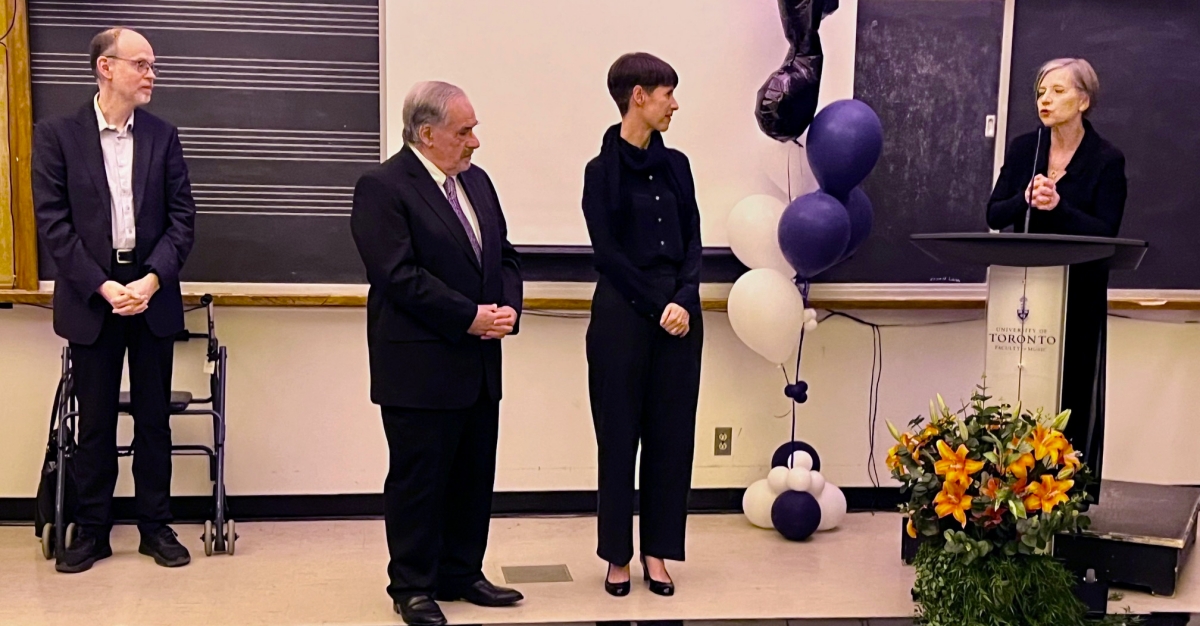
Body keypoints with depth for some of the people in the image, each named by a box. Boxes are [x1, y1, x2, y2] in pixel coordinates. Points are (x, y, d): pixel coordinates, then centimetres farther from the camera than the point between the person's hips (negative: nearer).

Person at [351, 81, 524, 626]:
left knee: (474, 476, 14)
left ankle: (461, 573, 28)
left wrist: (508, 306, -3)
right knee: (418, 479, 3)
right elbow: (400, 275, -19)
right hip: (420, 365, -8)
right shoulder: (383, 187, -11)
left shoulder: (476, 181, 14)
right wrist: (469, 316, -18)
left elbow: (505, 255, 17)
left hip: (479, 363, 8)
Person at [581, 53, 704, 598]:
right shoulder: (602, 171, -4)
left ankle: (657, 551, 19)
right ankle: (618, 554, 16)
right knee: (619, 433, 4)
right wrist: (656, 306, -12)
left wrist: (683, 300, -9)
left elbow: (692, 242, 6)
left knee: (671, 432, 7)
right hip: (623, 315, -4)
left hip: (680, 316, 5)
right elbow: (608, 253, -8)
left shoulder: (675, 165, 10)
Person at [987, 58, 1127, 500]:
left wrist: (1058, 206, -25)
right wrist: (1026, 200, -19)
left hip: (1078, 298, -3)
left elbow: (1106, 233, -12)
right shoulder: (1023, 149, 6)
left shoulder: (1107, 161, -4)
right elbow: (994, 215, 0)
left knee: (1072, 397, 1)